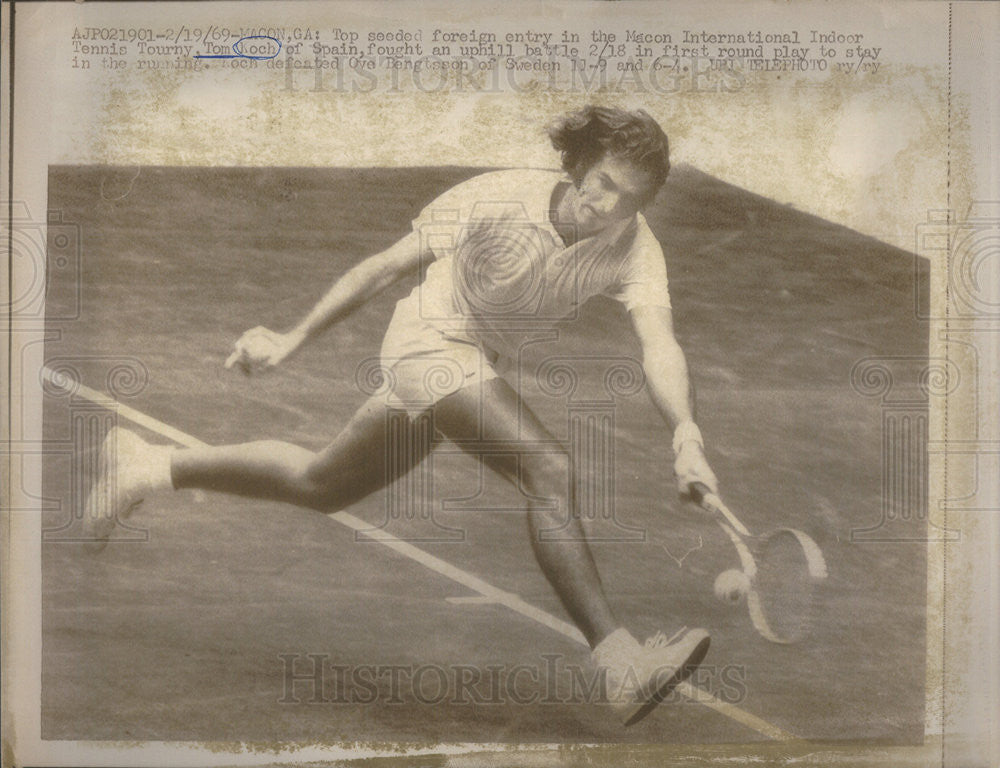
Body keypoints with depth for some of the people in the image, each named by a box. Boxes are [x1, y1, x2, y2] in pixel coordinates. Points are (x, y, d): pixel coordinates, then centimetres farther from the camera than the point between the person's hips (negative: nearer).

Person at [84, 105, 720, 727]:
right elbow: (386, 267, -14)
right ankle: (623, 666, -27)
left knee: (320, 486, 21)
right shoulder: (495, 198, -24)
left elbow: (659, 343, -32)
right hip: (430, 339, -5)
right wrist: (294, 339, -9)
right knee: (548, 472, -27)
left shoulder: (635, 248, -17)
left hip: (479, 367, 6)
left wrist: (687, 435, -50)